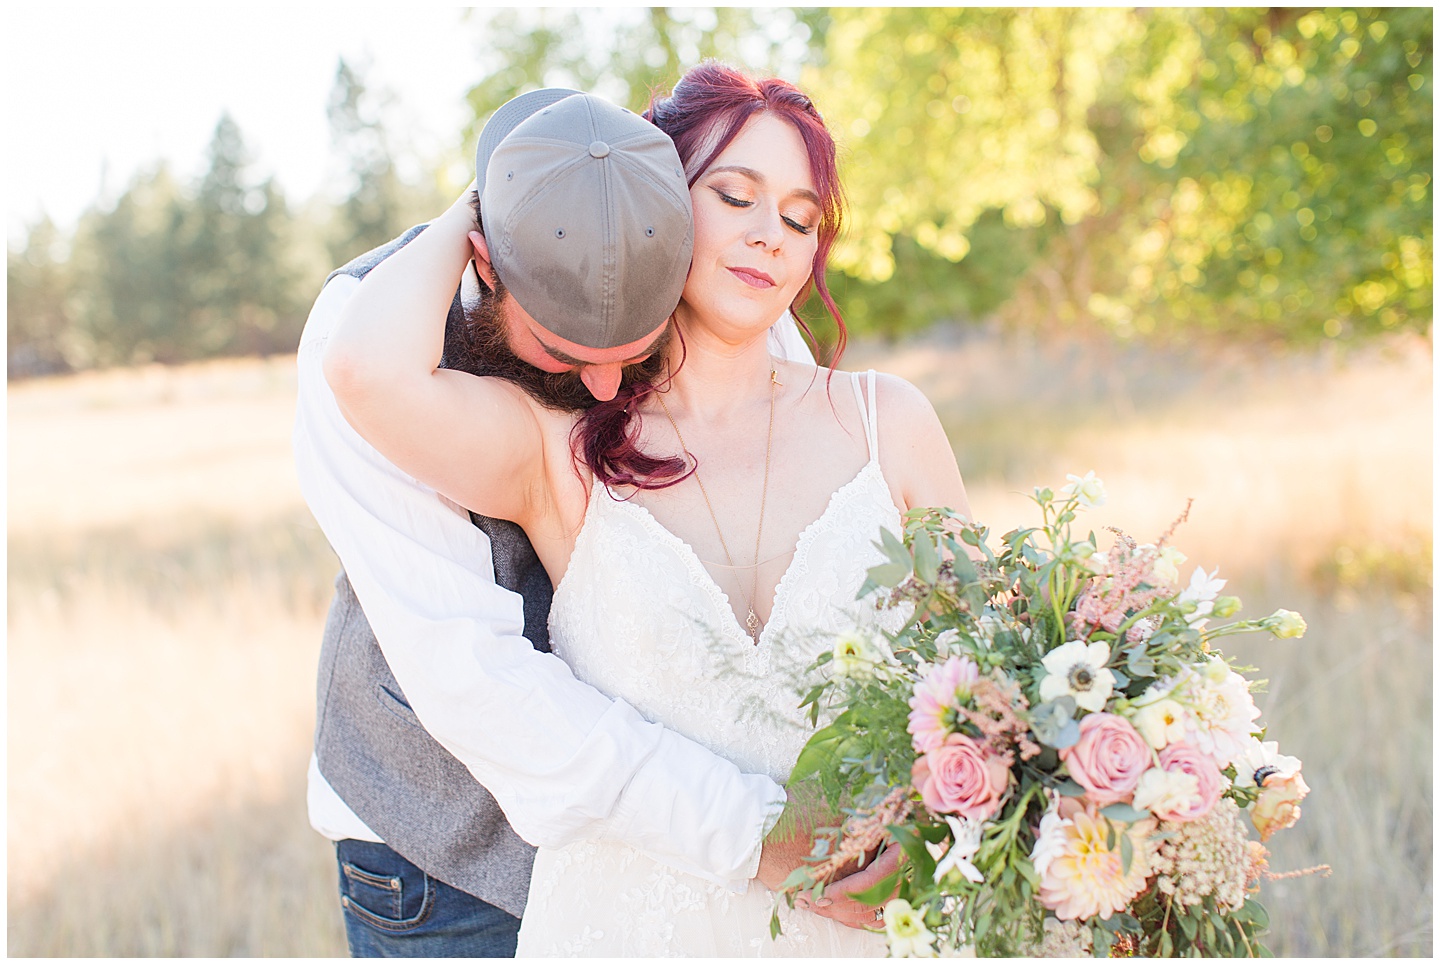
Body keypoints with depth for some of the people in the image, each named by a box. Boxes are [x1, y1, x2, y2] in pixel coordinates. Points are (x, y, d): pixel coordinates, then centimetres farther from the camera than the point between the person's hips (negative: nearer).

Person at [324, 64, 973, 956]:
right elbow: (370, 370, -27)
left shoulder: (887, 421, -2)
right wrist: (468, 221, -8)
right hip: (635, 922, -1)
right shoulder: (559, 453, -8)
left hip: (856, 920, 2)